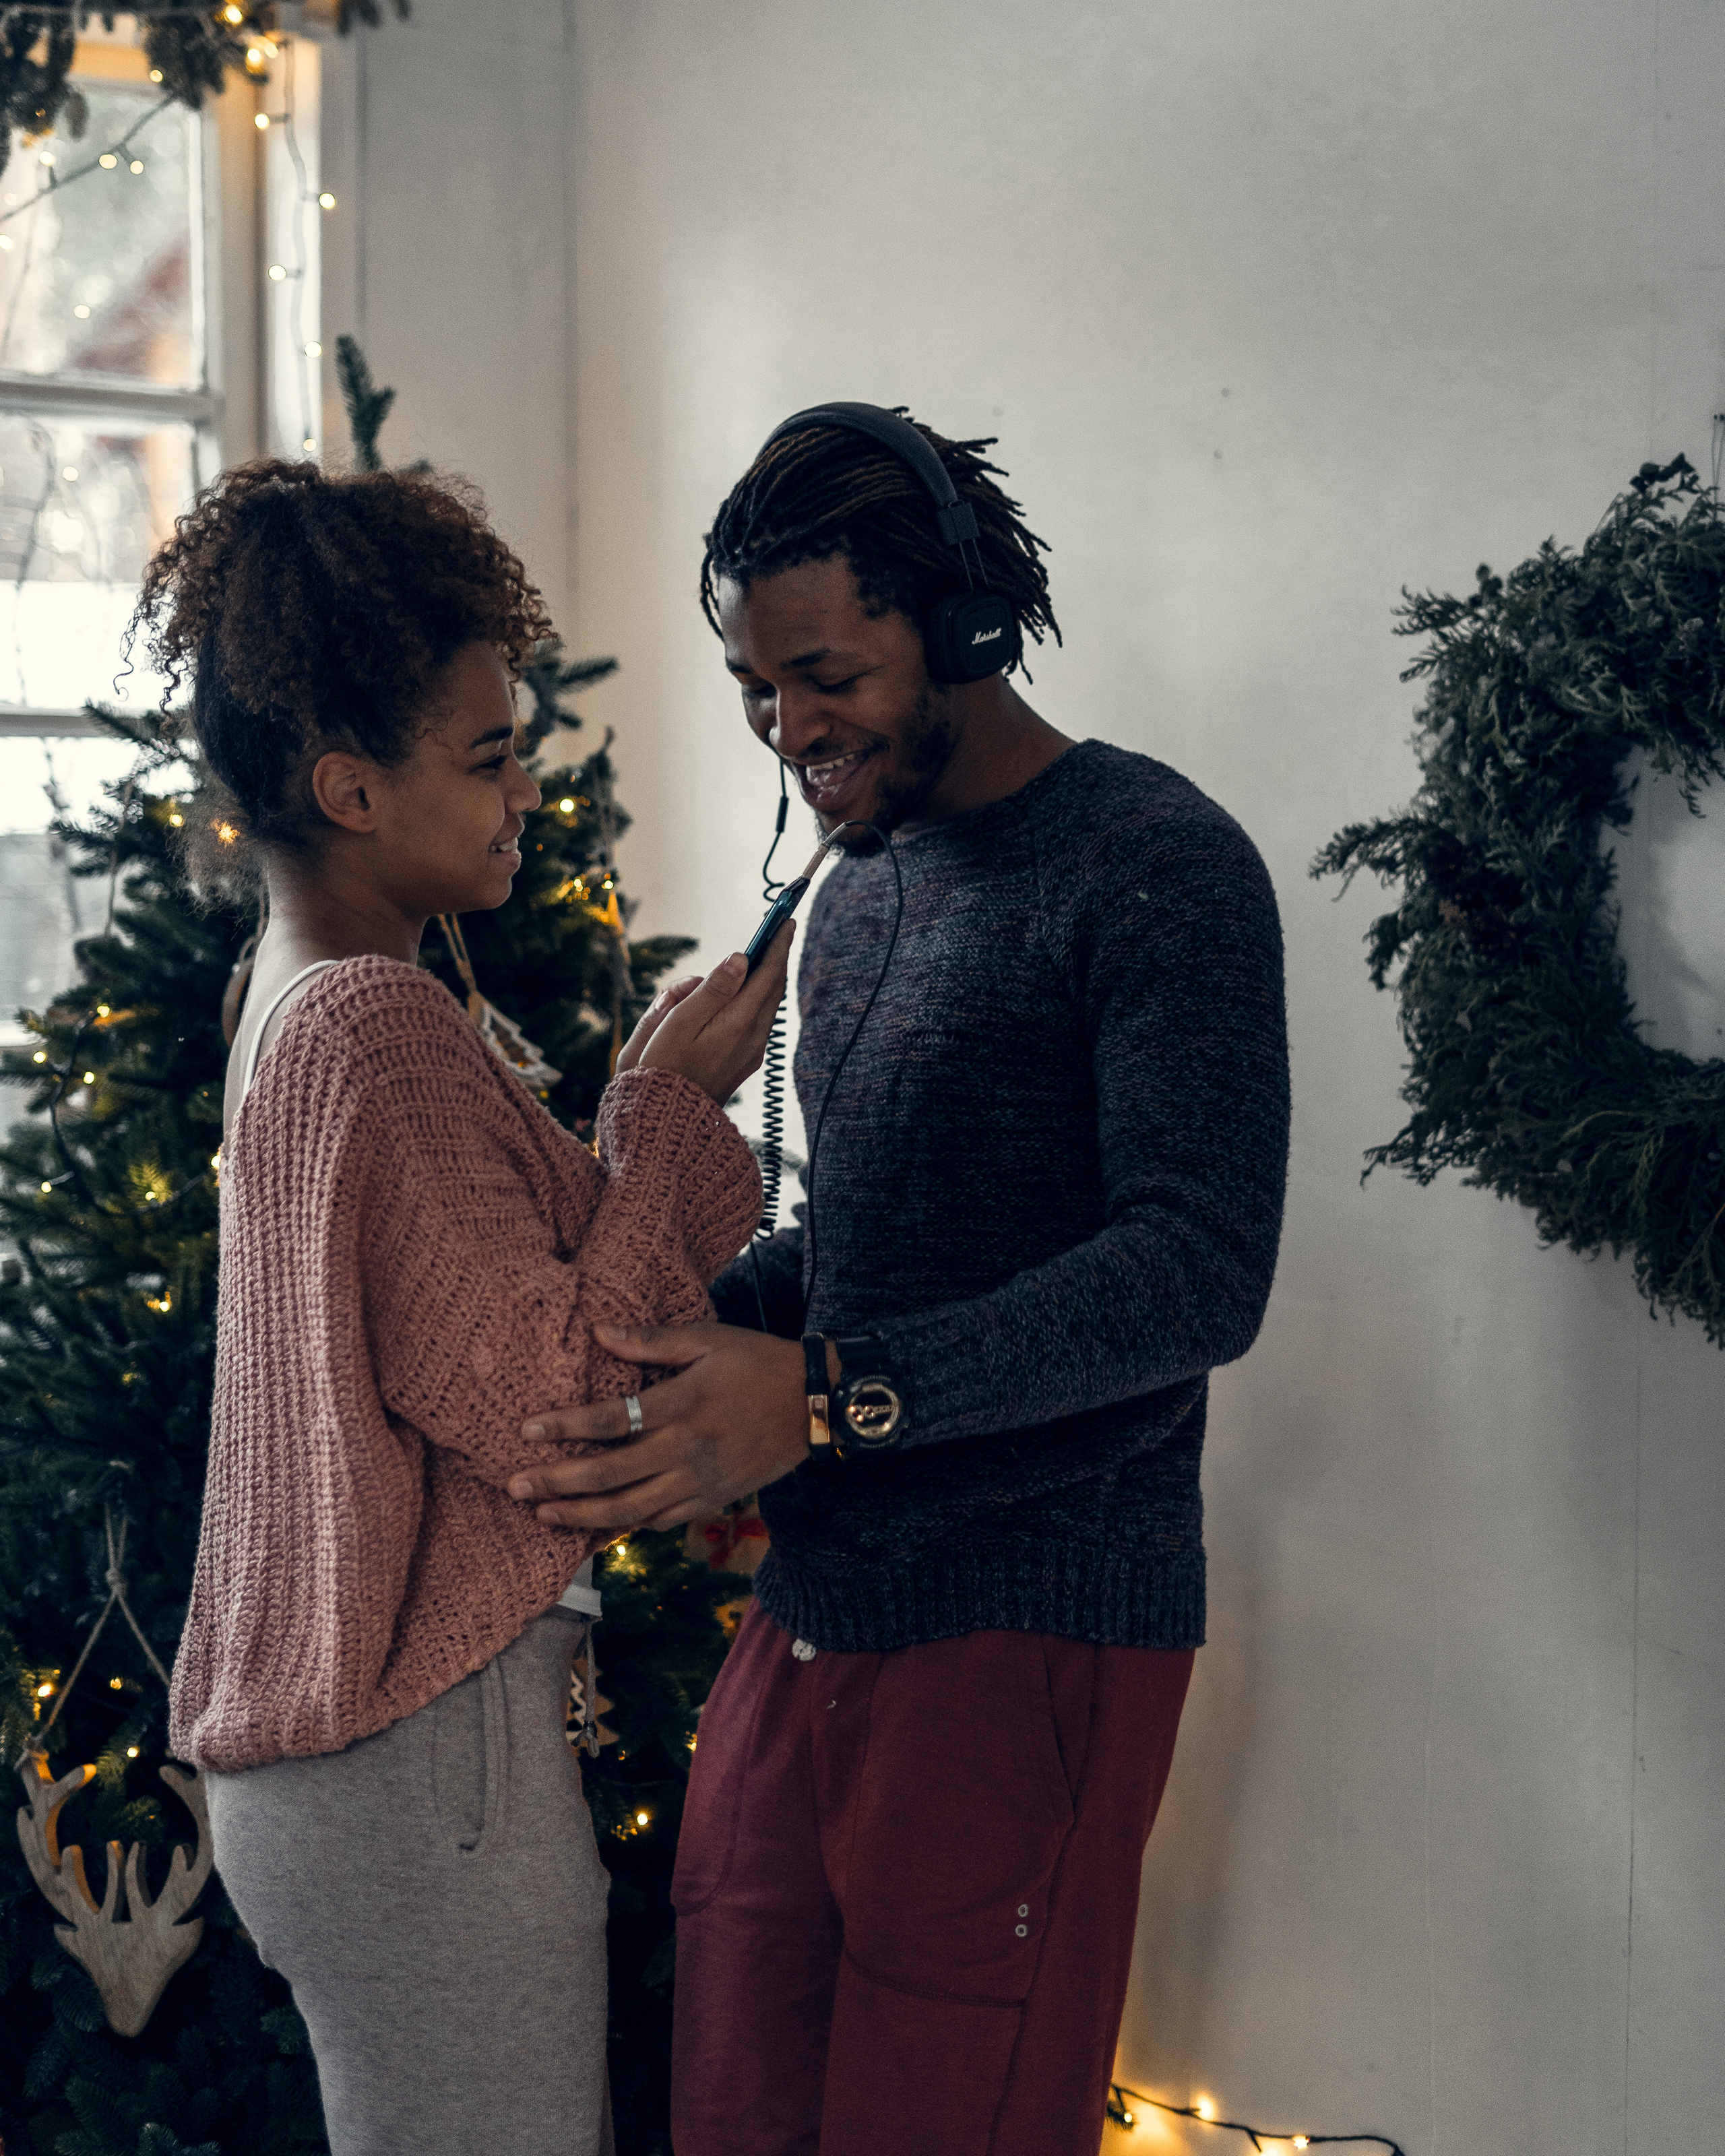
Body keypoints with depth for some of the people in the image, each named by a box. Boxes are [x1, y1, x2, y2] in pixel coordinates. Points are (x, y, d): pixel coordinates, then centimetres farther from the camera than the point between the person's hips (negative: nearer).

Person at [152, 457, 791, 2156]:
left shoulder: (303, 1002, 12)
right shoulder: (383, 1034, -19)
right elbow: (545, 1407, -19)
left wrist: (643, 1105, 11)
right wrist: (671, 1108, -12)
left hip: (316, 1752, 10)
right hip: (429, 1761, -10)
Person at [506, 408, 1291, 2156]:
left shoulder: (1152, 866, -10)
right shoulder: (858, 894, 18)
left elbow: (1201, 1268, -20)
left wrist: (829, 1395, -27)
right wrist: (674, 1332, 7)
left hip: (1029, 1635, -8)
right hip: (808, 1620, 8)